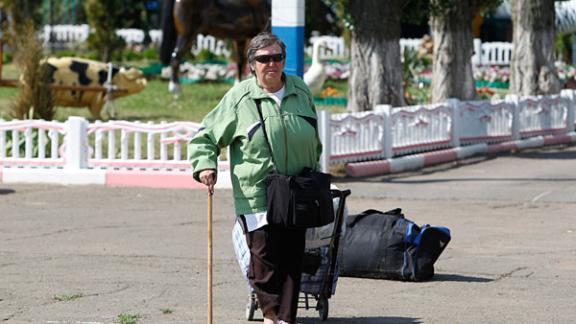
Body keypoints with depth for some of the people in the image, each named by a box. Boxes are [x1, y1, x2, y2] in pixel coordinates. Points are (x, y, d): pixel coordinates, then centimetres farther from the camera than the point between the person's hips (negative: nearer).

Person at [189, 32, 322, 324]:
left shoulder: (300, 92, 9)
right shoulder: (240, 98, -3)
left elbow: (314, 140, 24)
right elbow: (206, 135, 3)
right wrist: (205, 165, -12)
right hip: (256, 194, -4)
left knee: (293, 257, 4)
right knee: (264, 256, -8)